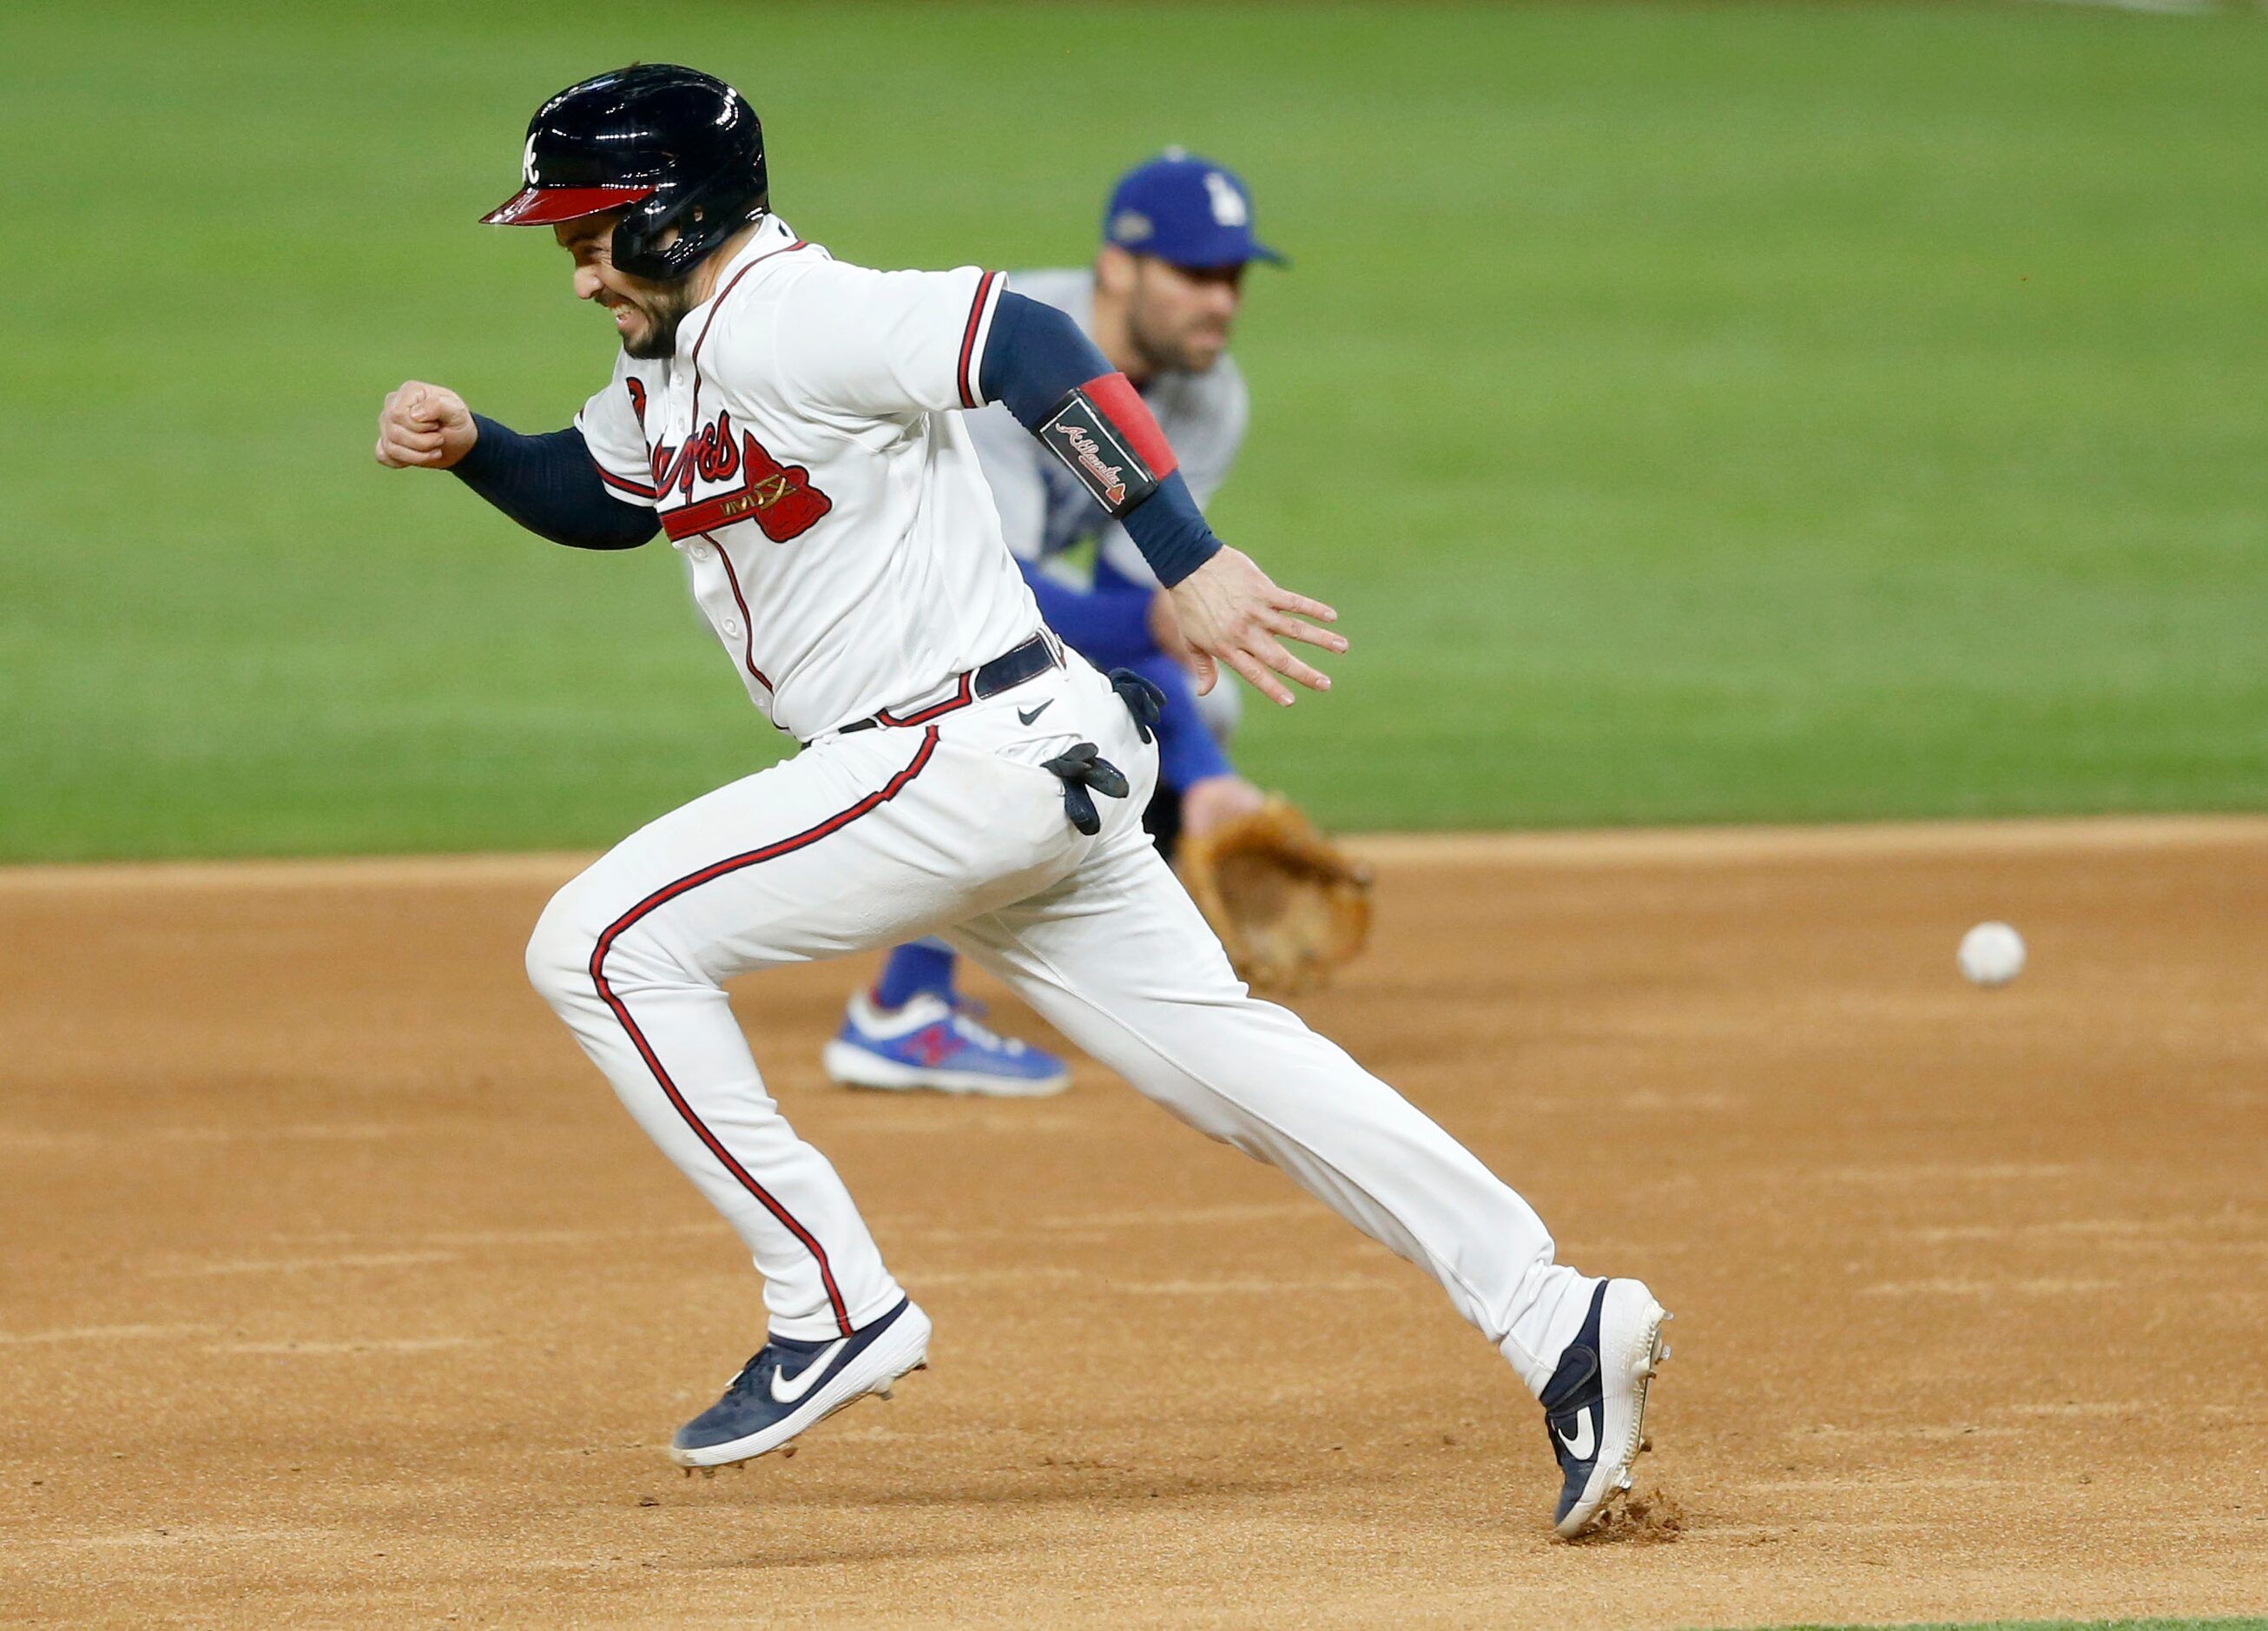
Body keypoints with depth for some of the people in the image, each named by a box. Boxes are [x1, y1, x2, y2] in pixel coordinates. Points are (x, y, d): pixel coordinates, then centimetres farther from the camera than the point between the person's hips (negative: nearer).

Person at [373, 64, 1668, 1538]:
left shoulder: (791, 320, -16)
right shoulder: (671, 371, 15)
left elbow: (1027, 346, -28)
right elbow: (603, 498, 34)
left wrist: (1192, 562, -34)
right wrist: (469, 446, 13)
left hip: (972, 754, -10)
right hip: (1029, 767, 10)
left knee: (604, 945, -8)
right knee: (1213, 1047, 8)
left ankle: (837, 1307, -7)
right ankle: (1558, 1323, 5)